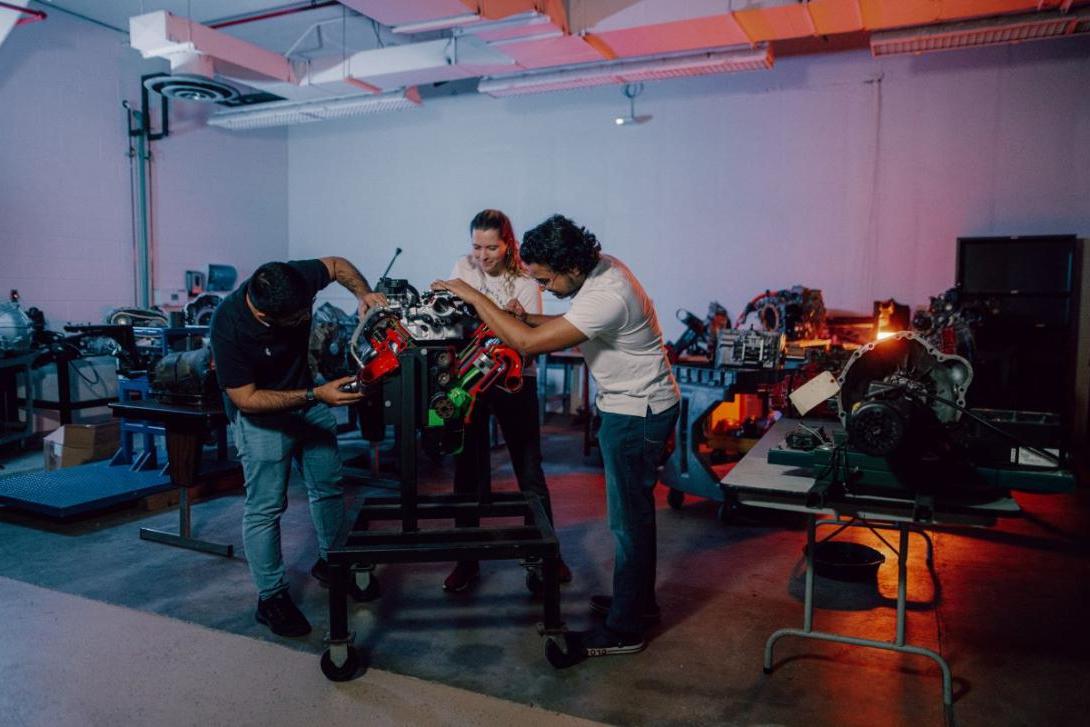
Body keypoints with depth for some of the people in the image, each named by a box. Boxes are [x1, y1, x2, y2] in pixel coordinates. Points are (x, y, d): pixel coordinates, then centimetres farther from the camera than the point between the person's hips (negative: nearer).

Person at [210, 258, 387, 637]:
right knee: (266, 505, -3)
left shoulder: (296, 280, -22)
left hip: (306, 395, 6)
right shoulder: (229, 326, -32)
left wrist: (364, 293, -19)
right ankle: (271, 597, 14)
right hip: (260, 411, -5)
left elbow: (336, 264, 0)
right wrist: (315, 396, -35)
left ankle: (330, 563, 34)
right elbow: (245, 399, -26)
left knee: (329, 485, 13)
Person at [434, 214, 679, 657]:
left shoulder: (606, 298, -31)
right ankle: (638, 599, 37)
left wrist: (473, 296, -23)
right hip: (633, 406, 10)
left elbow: (528, 343, -32)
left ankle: (624, 629, 15)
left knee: (628, 517, 1)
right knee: (634, 509, 20)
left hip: (638, 413, -10)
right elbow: (573, 324, 15)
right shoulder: (600, 268, -1)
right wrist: (526, 318, 0)